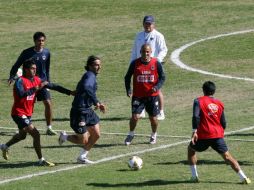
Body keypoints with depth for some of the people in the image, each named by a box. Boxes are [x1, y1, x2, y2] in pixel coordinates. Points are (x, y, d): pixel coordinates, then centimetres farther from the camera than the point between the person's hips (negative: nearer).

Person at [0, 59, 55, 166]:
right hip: (19, 113, -9)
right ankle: (41, 160, -10)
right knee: (36, 134, -16)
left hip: (28, 113, 9)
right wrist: (35, 89, -40)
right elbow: (21, 94, -36)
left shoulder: (36, 80, 2)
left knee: (22, 135, 28)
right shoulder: (20, 81, -20)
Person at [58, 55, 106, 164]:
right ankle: (64, 137, 26)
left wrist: (98, 104, 14)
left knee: (96, 135, 9)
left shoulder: (92, 76, 12)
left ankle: (82, 157, 22)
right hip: (79, 113, -10)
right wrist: (96, 101, -36)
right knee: (83, 141, -1)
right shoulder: (90, 75, -19)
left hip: (88, 110, 10)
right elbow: (86, 87, -40)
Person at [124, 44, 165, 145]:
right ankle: (131, 134, 14)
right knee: (135, 117, -11)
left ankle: (154, 135, 34)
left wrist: (157, 86, -14)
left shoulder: (156, 63, -4)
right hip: (138, 96, -1)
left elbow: (162, 77, 4)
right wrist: (128, 89, -7)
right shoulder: (135, 63, -4)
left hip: (152, 95, 1)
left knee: (153, 118, 7)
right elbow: (127, 77, 6)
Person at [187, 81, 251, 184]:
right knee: (227, 156, 6)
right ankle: (243, 177, -6)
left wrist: (194, 131, -18)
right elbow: (223, 123, 14)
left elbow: (196, 116, -16)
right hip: (218, 135, 3)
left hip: (203, 136, -3)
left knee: (191, 149, 23)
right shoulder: (219, 104, 13)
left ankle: (194, 176, 19)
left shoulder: (199, 101, 1)